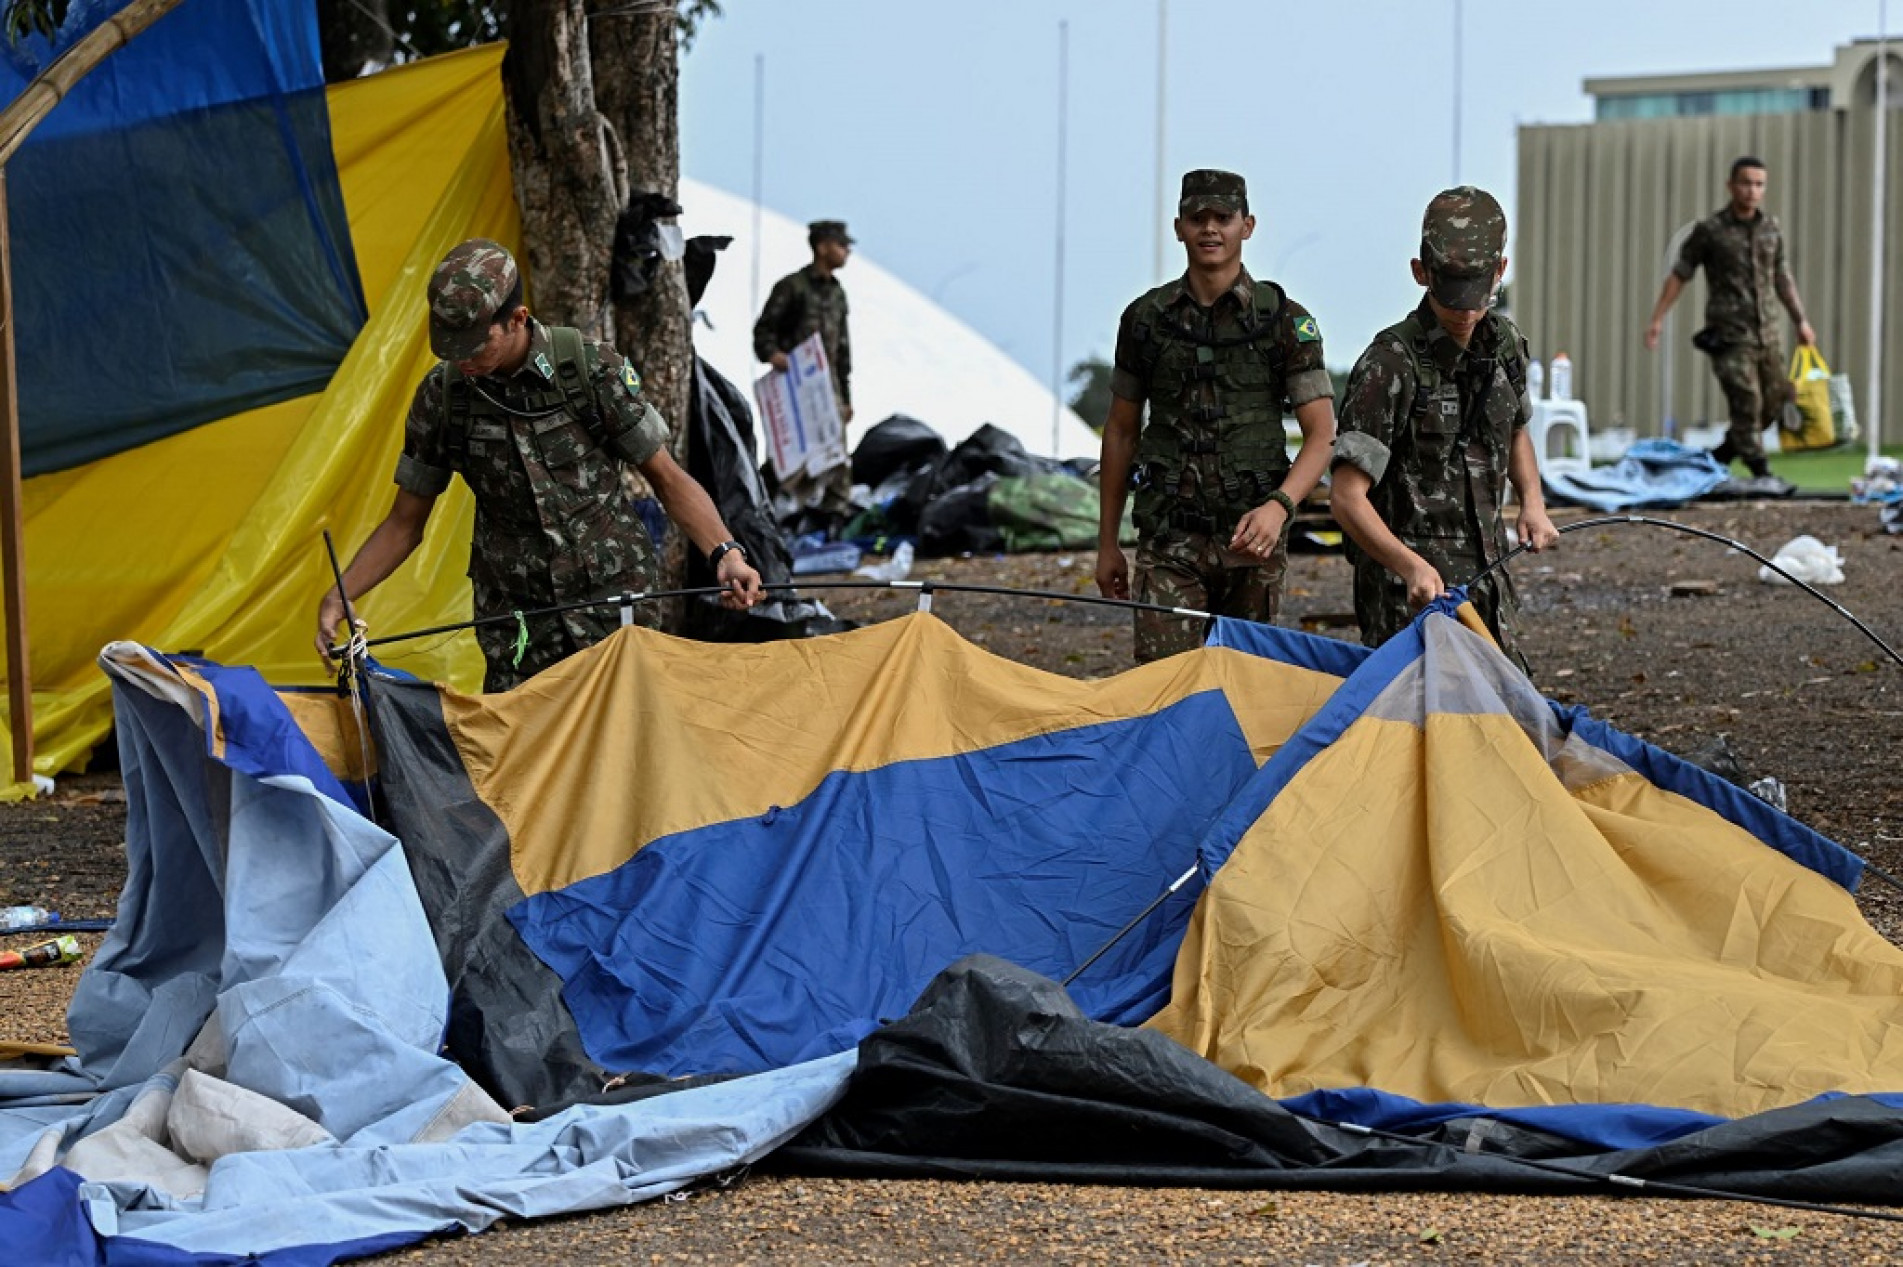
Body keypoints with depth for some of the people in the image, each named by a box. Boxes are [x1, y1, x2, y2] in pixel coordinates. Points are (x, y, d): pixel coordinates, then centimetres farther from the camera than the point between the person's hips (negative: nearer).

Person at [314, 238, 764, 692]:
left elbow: (668, 479, 0)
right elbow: (405, 522, 9)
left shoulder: (594, 370, -9)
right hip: (513, 617, 2)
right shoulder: (441, 394, -1)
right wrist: (337, 598, -3)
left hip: (611, 601, -2)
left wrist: (725, 553, -15)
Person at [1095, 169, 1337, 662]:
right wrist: (1107, 542, 12)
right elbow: (1121, 430, 14)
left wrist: (1279, 506, -21)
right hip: (1169, 536, 1)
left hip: (1252, 535, -1)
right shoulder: (1146, 318, 7)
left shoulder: (1285, 321, 1)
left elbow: (1321, 433, -3)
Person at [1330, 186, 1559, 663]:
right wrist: (1411, 566, -35)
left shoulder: (1504, 343, 7)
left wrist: (1532, 503, 8)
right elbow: (1347, 497, -21)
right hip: (1411, 591, -7)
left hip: (1486, 583, 7)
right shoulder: (1390, 364, -17)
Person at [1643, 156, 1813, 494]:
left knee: (1777, 403, 5)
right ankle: (1761, 474, -7)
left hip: (1768, 332, 5)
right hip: (1730, 335, -5)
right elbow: (1679, 275, 0)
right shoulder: (1710, 230, -3)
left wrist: (1800, 320, 19)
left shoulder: (1772, 227, 10)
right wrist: (1657, 318, -5)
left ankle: (1719, 457, 19)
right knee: (1747, 404, -11)